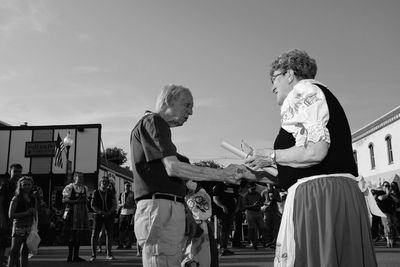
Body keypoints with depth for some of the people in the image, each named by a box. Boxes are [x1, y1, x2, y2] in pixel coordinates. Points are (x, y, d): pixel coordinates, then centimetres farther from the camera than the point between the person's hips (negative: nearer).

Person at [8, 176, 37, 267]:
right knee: (14, 252, -3)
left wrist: (34, 212, -3)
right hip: (18, 228, -4)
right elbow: (10, 215, -12)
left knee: (25, 252, 10)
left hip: (30, 228, 4)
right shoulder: (16, 198, -6)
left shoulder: (33, 199, 8)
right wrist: (26, 213, -15)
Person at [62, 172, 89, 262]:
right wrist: (76, 201, -18)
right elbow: (64, 200, -12)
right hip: (72, 213, -6)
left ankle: (76, 256, 16)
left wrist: (85, 200, 2)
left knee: (79, 235, 8)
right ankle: (70, 256, 3)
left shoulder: (85, 188, 16)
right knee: (71, 235, -5)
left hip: (82, 213, 6)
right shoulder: (69, 187, -4)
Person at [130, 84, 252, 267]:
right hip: (159, 210, -10)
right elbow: (173, 168, -17)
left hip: (168, 211, 10)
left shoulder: (157, 125, 27)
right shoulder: (153, 122, -3)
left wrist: (185, 213, 20)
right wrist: (222, 174, -15)